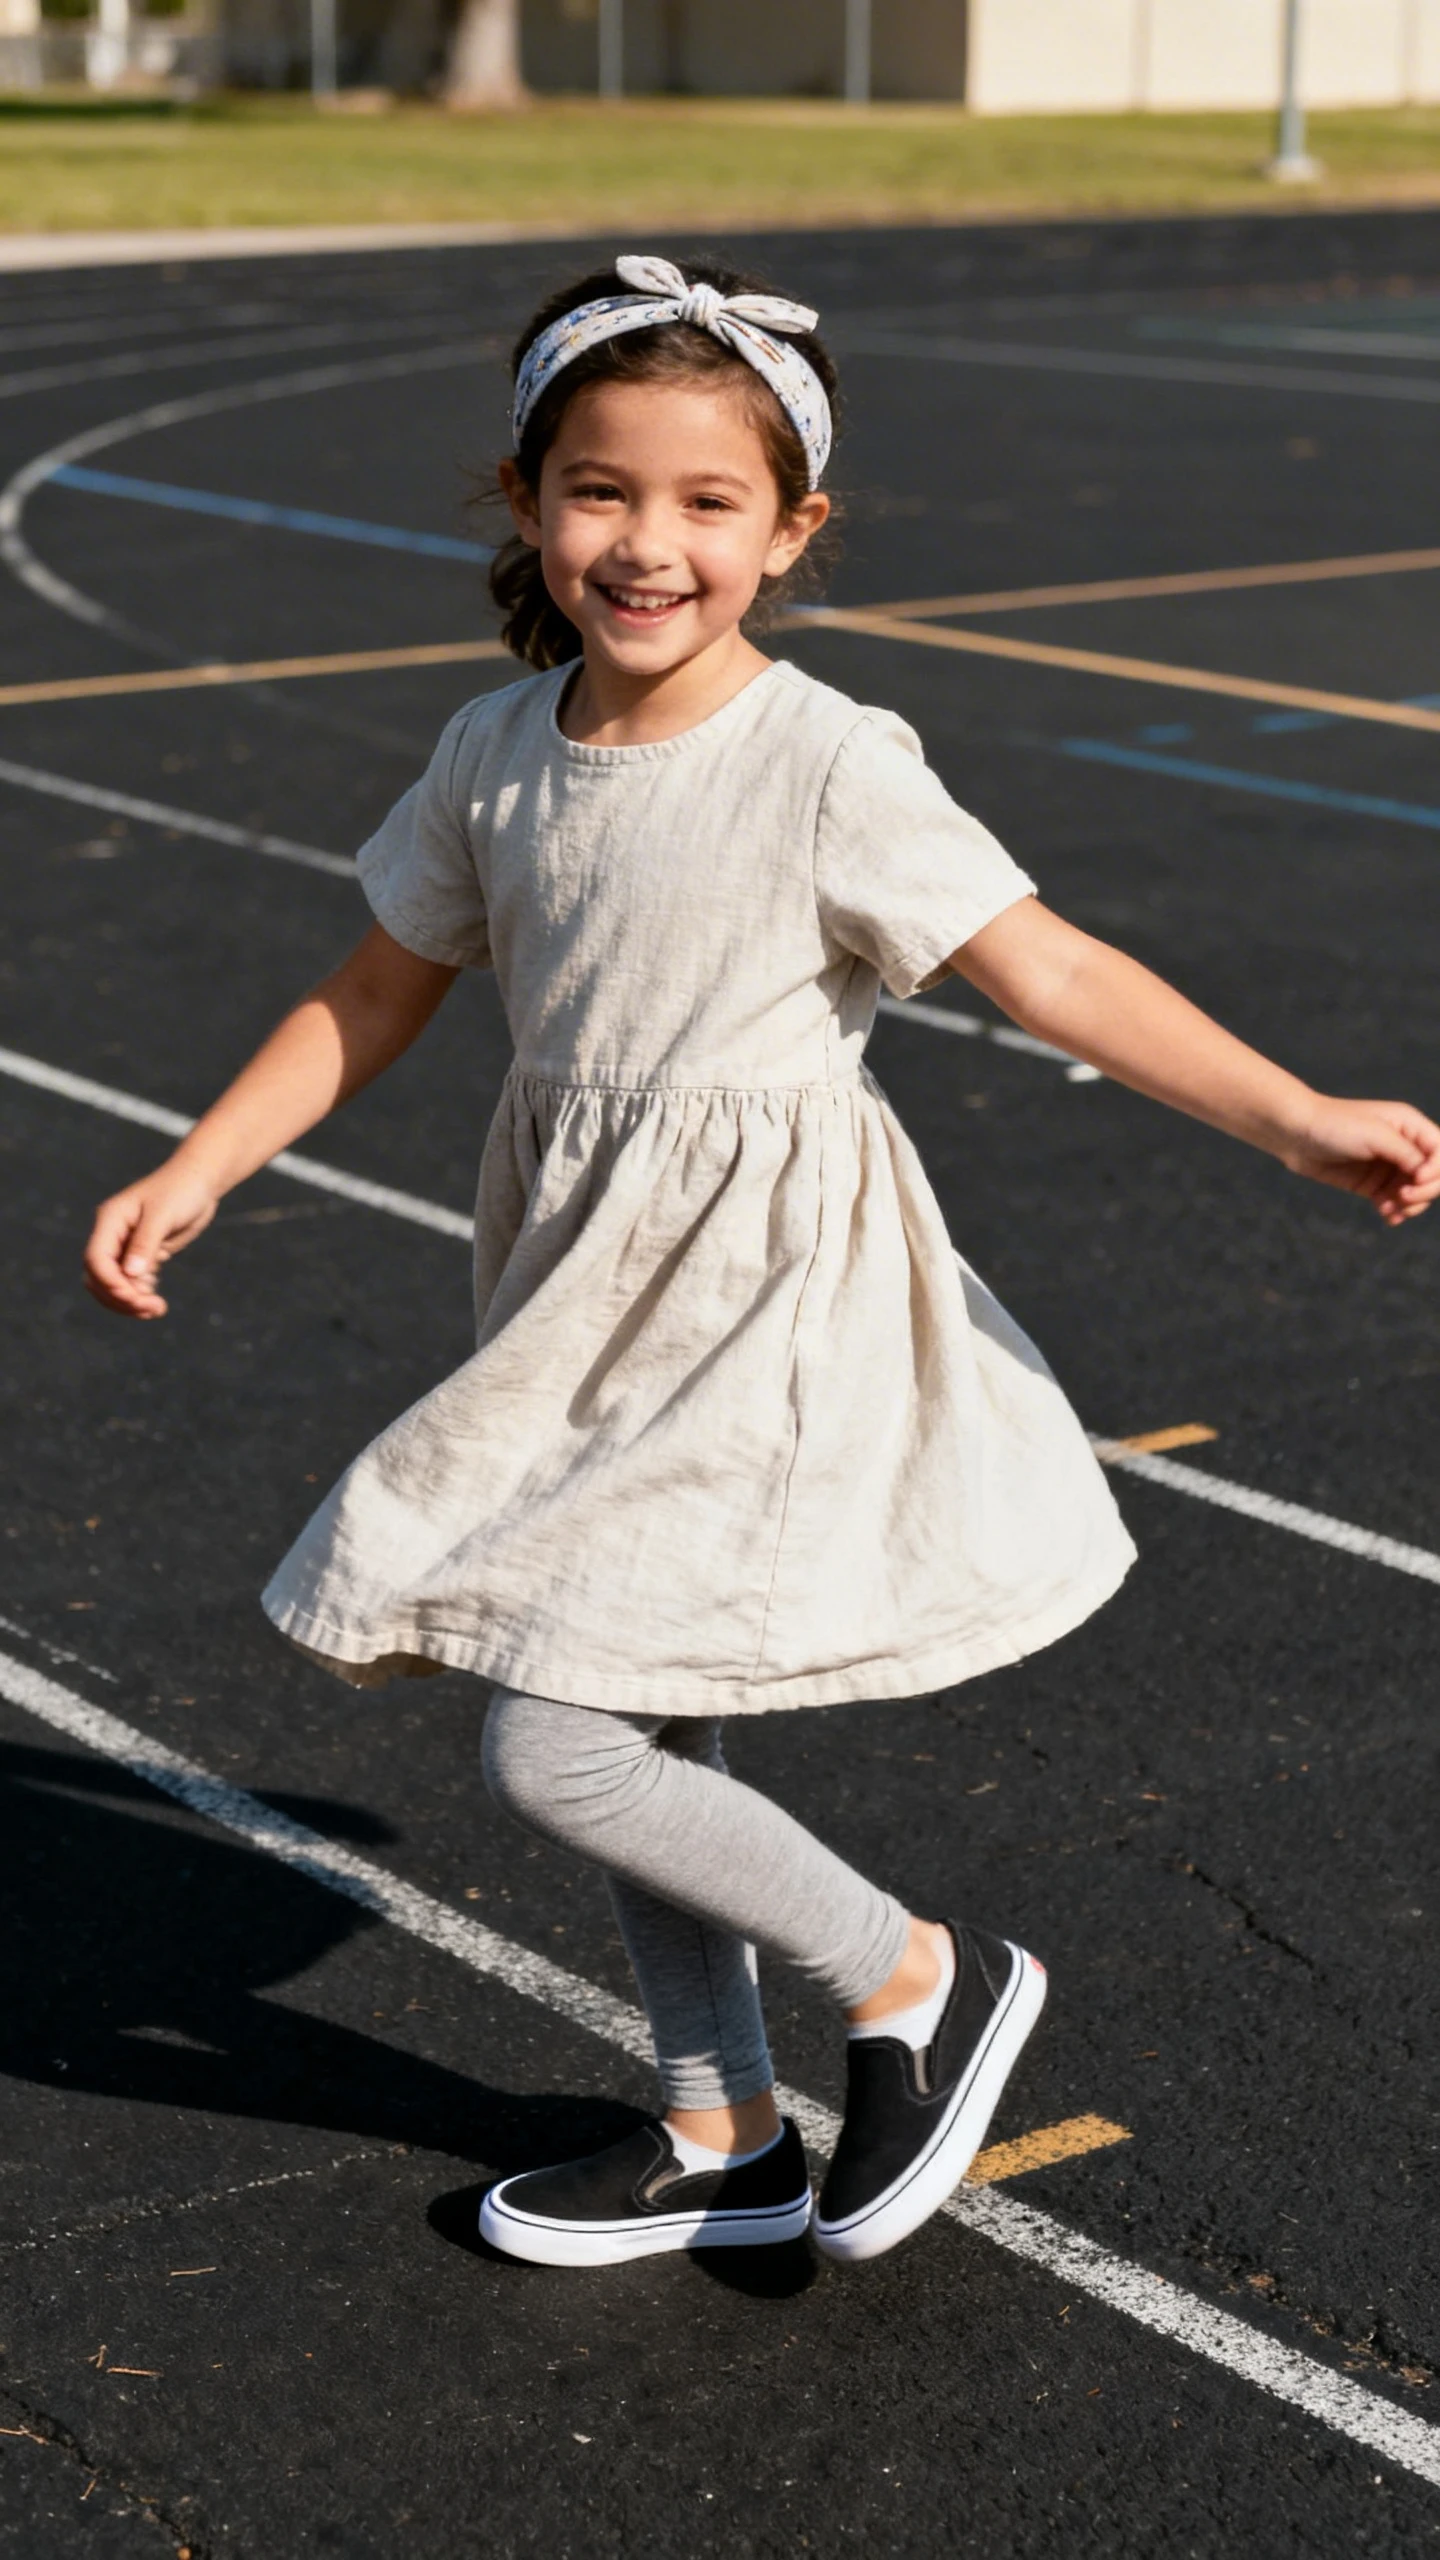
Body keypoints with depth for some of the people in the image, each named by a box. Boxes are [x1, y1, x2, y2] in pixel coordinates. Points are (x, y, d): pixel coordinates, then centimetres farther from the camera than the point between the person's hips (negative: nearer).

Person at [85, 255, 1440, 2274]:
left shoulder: (829, 771, -16)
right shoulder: (495, 755, 1)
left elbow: (1054, 973, -18)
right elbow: (374, 999, 12)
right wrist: (191, 1178, 7)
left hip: (764, 1303, -6)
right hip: (585, 1293, 7)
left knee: (557, 1752, -11)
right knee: (640, 1730, 16)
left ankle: (922, 1981, 11)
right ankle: (721, 2136, 36)